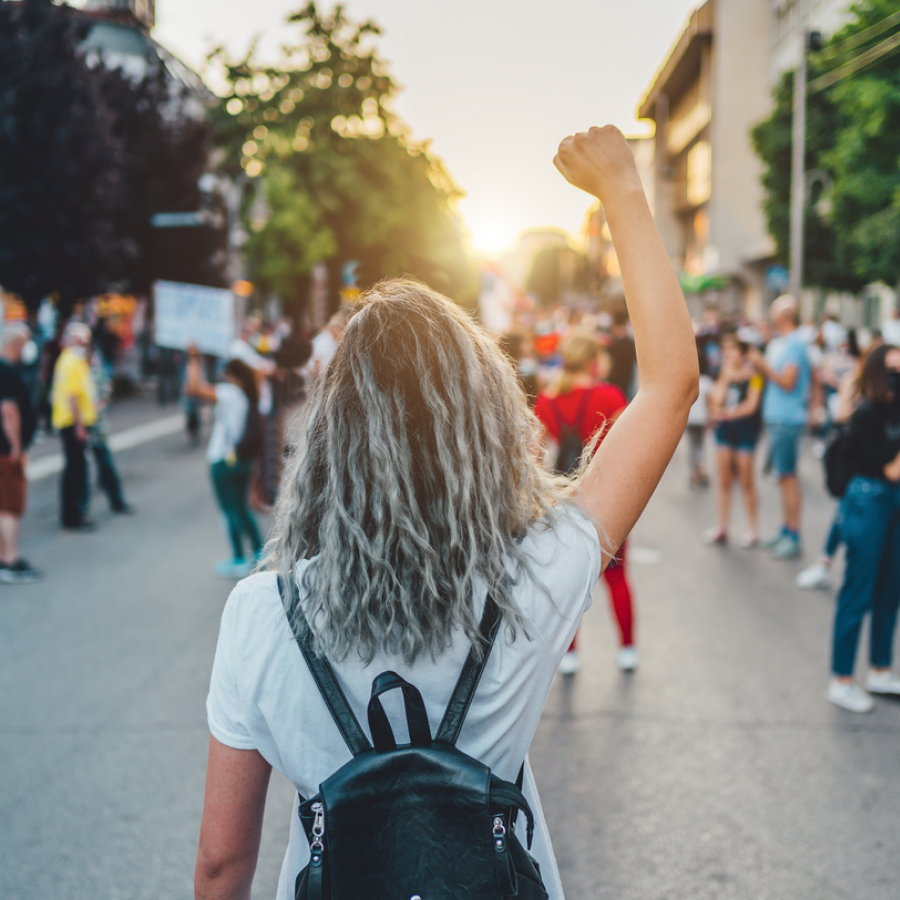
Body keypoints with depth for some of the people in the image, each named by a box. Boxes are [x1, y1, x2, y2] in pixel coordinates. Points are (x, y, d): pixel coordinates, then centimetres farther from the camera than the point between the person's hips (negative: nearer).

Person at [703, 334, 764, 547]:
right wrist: (725, 378, -8)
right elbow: (717, 401, -1)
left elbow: (751, 405, -10)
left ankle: (752, 530, 7)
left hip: (745, 427, -5)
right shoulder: (723, 373, 10)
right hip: (724, 428, 5)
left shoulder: (753, 374, -5)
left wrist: (729, 413, -12)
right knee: (723, 479, 8)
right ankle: (721, 528, 15)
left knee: (746, 479, -2)